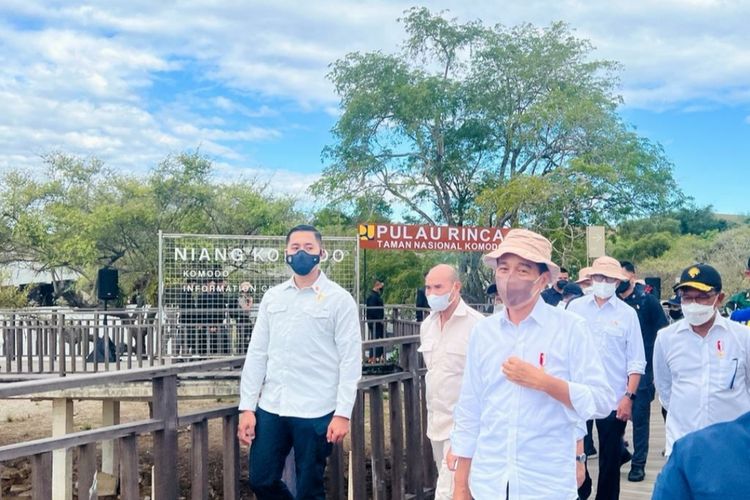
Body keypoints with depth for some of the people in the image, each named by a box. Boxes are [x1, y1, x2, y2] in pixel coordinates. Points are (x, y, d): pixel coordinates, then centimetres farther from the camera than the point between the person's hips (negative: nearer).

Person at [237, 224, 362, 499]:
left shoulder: (339, 299, -4)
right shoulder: (272, 297, 9)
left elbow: (350, 359, -7)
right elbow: (256, 354, 9)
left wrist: (343, 413, -13)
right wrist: (247, 407, 4)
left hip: (315, 412, -4)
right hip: (270, 408, 4)